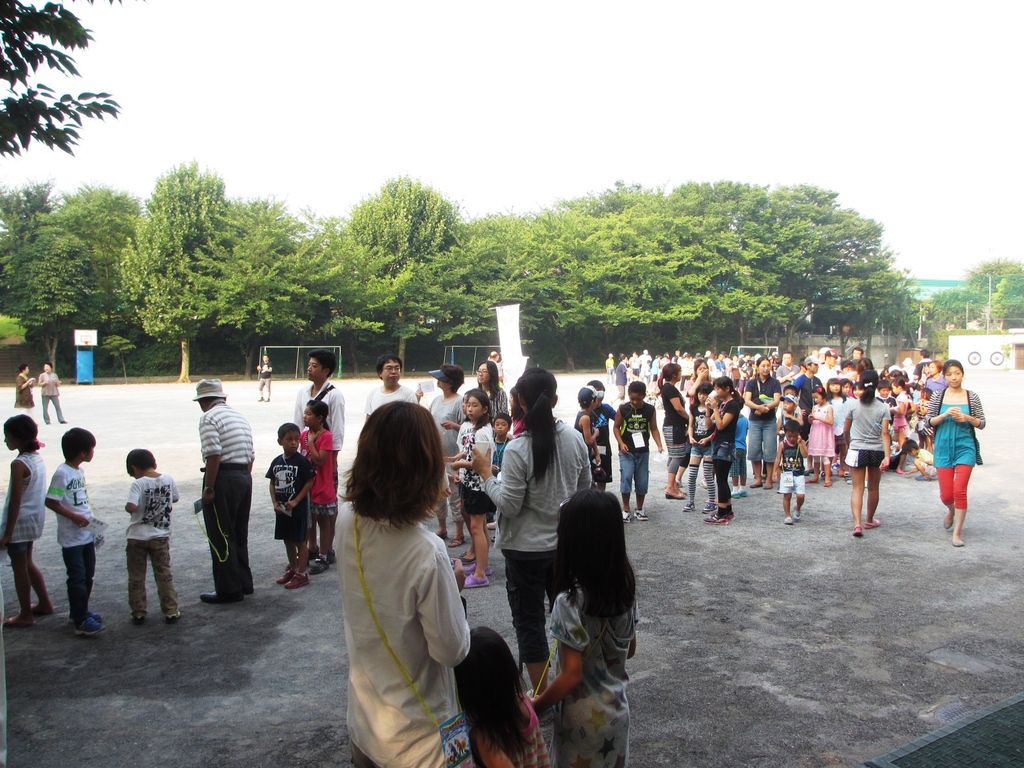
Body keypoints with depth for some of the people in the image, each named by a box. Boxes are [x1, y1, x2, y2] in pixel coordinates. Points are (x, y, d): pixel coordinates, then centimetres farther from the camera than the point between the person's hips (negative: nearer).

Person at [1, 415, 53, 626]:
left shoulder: (19, 464, -20)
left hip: (19, 522, -8)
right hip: (34, 519, 8)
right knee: (27, 564, 22)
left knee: (19, 569, 5)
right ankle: (44, 604, 30)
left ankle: (26, 615, 14)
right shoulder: (37, 458, 4)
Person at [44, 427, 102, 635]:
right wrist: (74, 517, -21)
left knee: (88, 575, 16)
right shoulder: (62, 473, -18)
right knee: (77, 578, -2)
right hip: (72, 537, -8)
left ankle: (80, 611, 31)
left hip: (87, 534, 8)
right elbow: (50, 502, -19)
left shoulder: (80, 471, 8)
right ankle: (80, 621, 5)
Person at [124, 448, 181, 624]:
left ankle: (138, 613, 17)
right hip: (161, 537, 3)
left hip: (137, 537, -3)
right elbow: (174, 499, 12)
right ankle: (171, 612, 12)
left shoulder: (138, 484, -15)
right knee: (164, 575, 11)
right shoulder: (168, 479, -3)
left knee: (136, 577, 11)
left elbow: (131, 507, -26)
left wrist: (127, 507, -6)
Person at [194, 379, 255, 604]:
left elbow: (214, 456, -19)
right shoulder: (240, 417, 16)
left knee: (221, 537, 1)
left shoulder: (208, 418, -9)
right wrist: (245, 480, 19)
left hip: (223, 478, -8)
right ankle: (244, 583, 26)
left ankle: (228, 590, 6)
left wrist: (209, 488, -16)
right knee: (239, 534, 18)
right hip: (245, 476, 8)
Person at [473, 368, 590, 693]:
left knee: (529, 621, 9)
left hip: (526, 549, -5)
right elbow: (585, 487, 6)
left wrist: (485, 472, -8)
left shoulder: (517, 450, -23)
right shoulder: (575, 438, -6)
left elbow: (509, 505, -18)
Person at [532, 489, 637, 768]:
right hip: (618, 709, 6)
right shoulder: (625, 589, -8)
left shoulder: (570, 602, -26)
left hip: (585, 720, -5)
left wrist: (536, 706, -10)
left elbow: (571, 675, -24)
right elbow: (629, 650, 5)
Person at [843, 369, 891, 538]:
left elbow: (846, 430, 3)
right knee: (873, 488, 16)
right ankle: (870, 520, 32)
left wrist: (848, 445, 20)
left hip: (857, 450, -1)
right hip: (877, 451, 1)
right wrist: (887, 456, -14)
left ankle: (857, 524, -16)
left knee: (858, 488, -1)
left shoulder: (853, 405, -5)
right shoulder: (883, 407, -5)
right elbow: (885, 433, -11)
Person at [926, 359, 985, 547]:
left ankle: (958, 532, 4)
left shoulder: (972, 397, 1)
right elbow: (929, 422, 1)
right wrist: (945, 415, -16)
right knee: (946, 494, 4)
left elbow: (982, 424, 5)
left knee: (960, 491, -8)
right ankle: (951, 511, 40)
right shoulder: (938, 397, 1)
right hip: (944, 448, 1)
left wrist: (967, 418, -14)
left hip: (965, 447, -1)